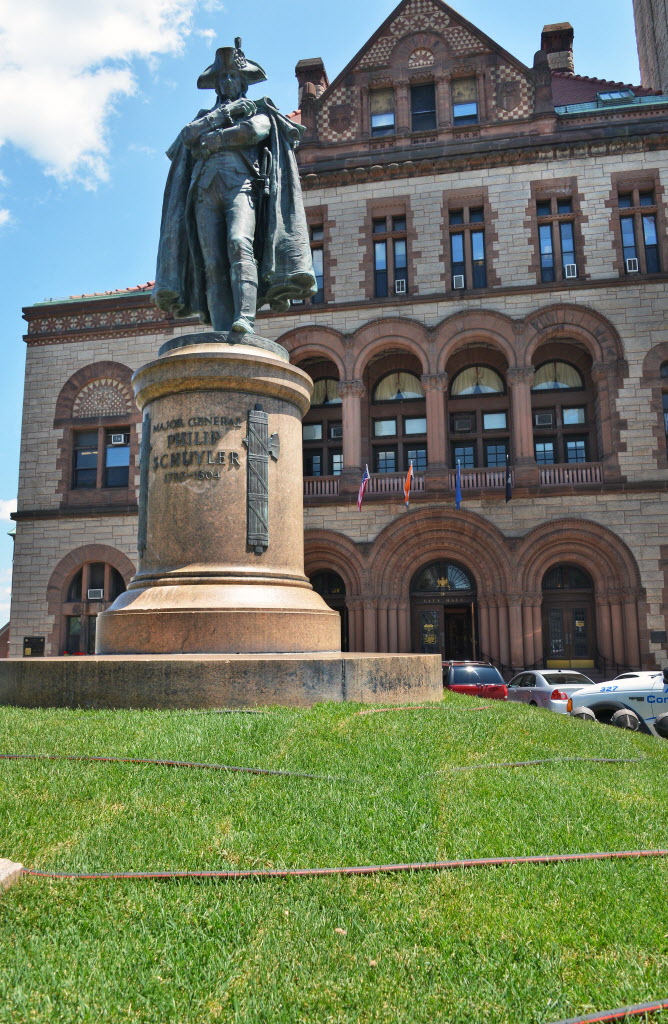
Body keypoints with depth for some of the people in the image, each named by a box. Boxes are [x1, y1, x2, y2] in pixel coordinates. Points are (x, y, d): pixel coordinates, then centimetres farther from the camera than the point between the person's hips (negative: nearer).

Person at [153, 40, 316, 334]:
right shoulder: (206, 116, 33)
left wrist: (212, 139, 4)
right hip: (205, 191, 3)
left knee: (239, 244, -29)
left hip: (241, 185, -3)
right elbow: (188, 135, 12)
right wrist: (222, 114, 6)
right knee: (213, 263, -14)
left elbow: (253, 131, 1)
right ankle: (221, 334, -23)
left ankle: (245, 320, -42)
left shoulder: (259, 111, 25)